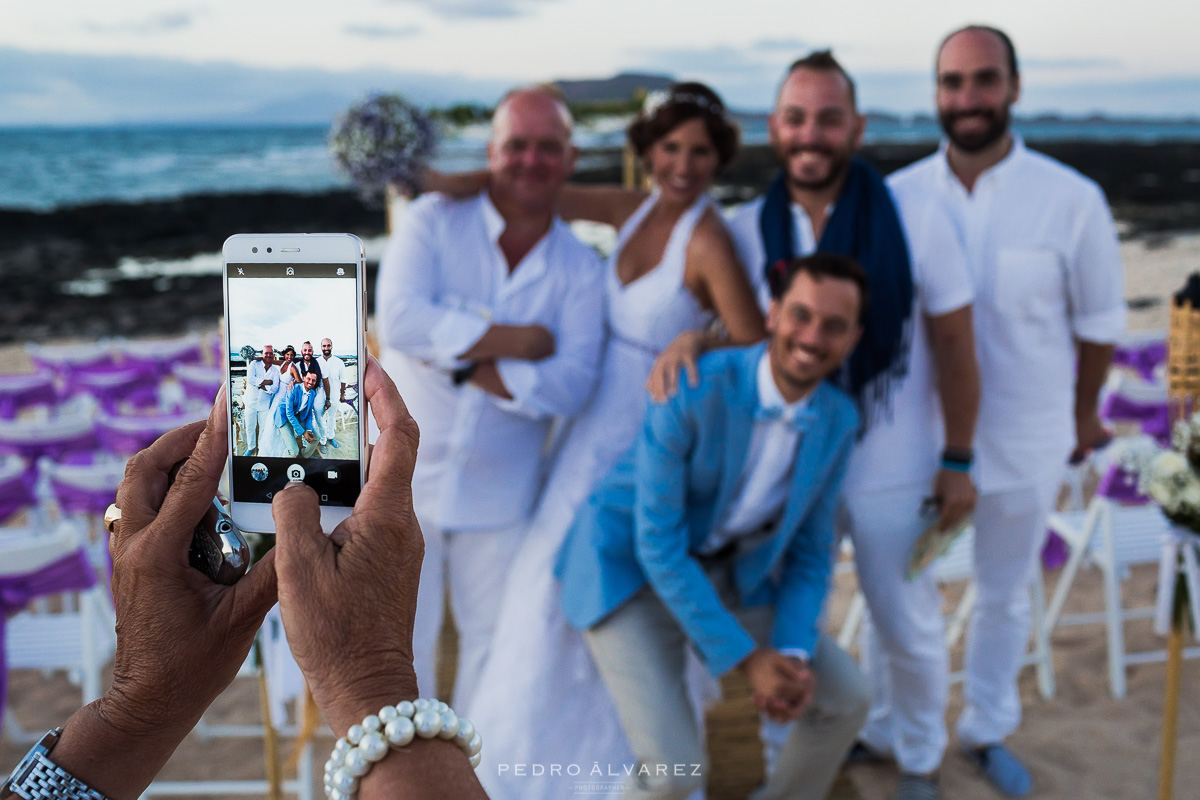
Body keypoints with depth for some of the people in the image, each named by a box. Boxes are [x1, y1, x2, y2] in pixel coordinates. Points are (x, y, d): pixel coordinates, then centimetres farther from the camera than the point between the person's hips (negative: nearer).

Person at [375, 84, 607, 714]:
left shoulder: (579, 268, -1)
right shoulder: (435, 220, -4)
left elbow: (572, 383, -13)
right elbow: (398, 318, -20)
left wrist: (467, 365, -20)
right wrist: (511, 340, -19)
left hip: (501, 491, 2)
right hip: (406, 472, -2)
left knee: (492, 637, 16)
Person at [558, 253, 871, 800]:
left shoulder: (838, 420, -8)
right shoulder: (692, 391, -28)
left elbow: (810, 550, 2)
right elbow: (658, 545, -24)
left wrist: (793, 655, -14)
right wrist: (746, 659, -21)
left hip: (728, 574, 6)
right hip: (628, 569, -6)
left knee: (845, 699, 2)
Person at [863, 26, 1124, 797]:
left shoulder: (1072, 199, -12)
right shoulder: (898, 197, -9)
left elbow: (1098, 321, 0)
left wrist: (1084, 412, 11)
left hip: (1025, 442, 0)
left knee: (1007, 596, 19)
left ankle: (989, 730, 42)